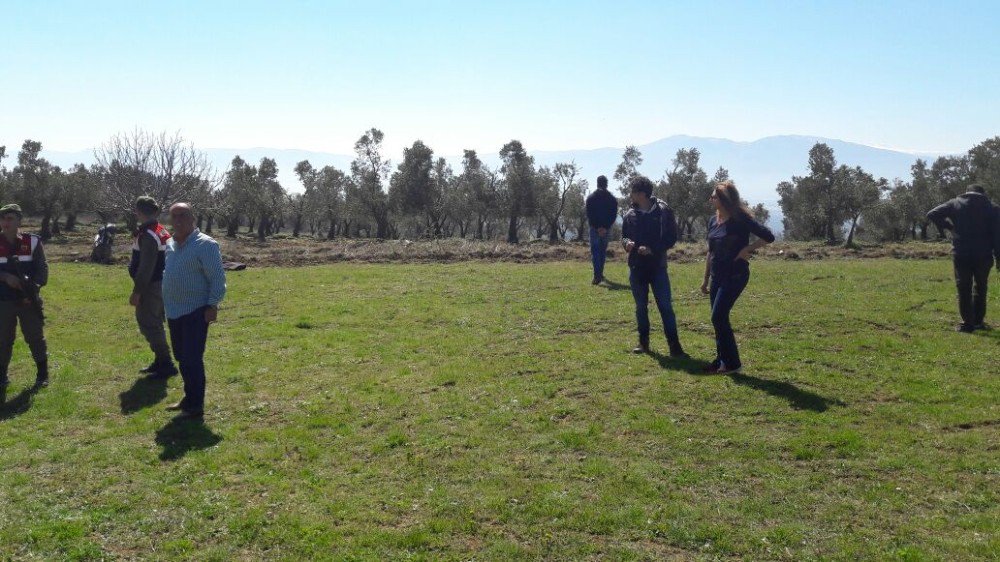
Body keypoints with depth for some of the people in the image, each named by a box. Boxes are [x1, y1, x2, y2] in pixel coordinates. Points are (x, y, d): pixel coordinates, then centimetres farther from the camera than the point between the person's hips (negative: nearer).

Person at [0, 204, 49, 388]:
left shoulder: (33, 242, 0)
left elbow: (42, 268, -4)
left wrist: (34, 288, -17)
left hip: (28, 300, -1)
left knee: (35, 337, 4)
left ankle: (42, 373, 14)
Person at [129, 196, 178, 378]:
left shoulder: (148, 235, -19)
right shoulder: (162, 232, 11)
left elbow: (145, 268, -22)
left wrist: (137, 291, -19)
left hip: (151, 288, -10)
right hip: (161, 285, 10)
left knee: (148, 324, -5)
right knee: (155, 324, 17)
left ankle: (166, 364, -3)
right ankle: (160, 361, 25)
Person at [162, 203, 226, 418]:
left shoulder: (205, 244, -13)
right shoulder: (170, 244, 11)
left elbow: (217, 277, -15)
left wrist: (213, 305, -19)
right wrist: (166, 300, 19)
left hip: (196, 311, -8)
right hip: (174, 311, 8)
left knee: (192, 359, -6)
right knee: (181, 357, 16)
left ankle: (196, 405, 5)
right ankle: (189, 397, 30)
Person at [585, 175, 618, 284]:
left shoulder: (590, 198, -2)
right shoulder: (612, 199, 3)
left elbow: (589, 215, -6)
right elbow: (614, 215, -3)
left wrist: (596, 227, -7)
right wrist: (605, 227, -7)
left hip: (594, 229, -2)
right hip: (607, 229, 2)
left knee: (595, 252, -3)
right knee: (603, 251, 16)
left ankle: (597, 275, -17)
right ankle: (600, 274, 23)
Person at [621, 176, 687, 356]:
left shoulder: (663, 211, -6)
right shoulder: (630, 215, 4)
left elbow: (671, 238, -5)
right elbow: (624, 236, 13)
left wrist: (652, 249, -17)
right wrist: (627, 243, -11)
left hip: (658, 267, -3)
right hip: (636, 267, 4)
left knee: (665, 306, -4)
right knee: (641, 306, 11)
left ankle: (674, 345, -1)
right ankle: (643, 342, 22)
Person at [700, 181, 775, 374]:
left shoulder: (740, 219, -13)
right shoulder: (713, 221, 8)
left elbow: (768, 236, -16)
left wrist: (747, 250, -17)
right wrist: (706, 279, 19)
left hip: (735, 276, -7)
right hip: (717, 277, 7)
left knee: (718, 317, -12)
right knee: (719, 319, 9)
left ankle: (732, 363, -1)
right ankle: (721, 360, 20)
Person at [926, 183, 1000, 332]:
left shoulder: (955, 204, 3)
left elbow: (932, 215, -6)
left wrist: (949, 226, 4)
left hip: (961, 255, -1)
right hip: (984, 256, 1)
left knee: (964, 290, 4)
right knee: (980, 288, 17)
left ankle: (967, 324, 1)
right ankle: (978, 321, 18)